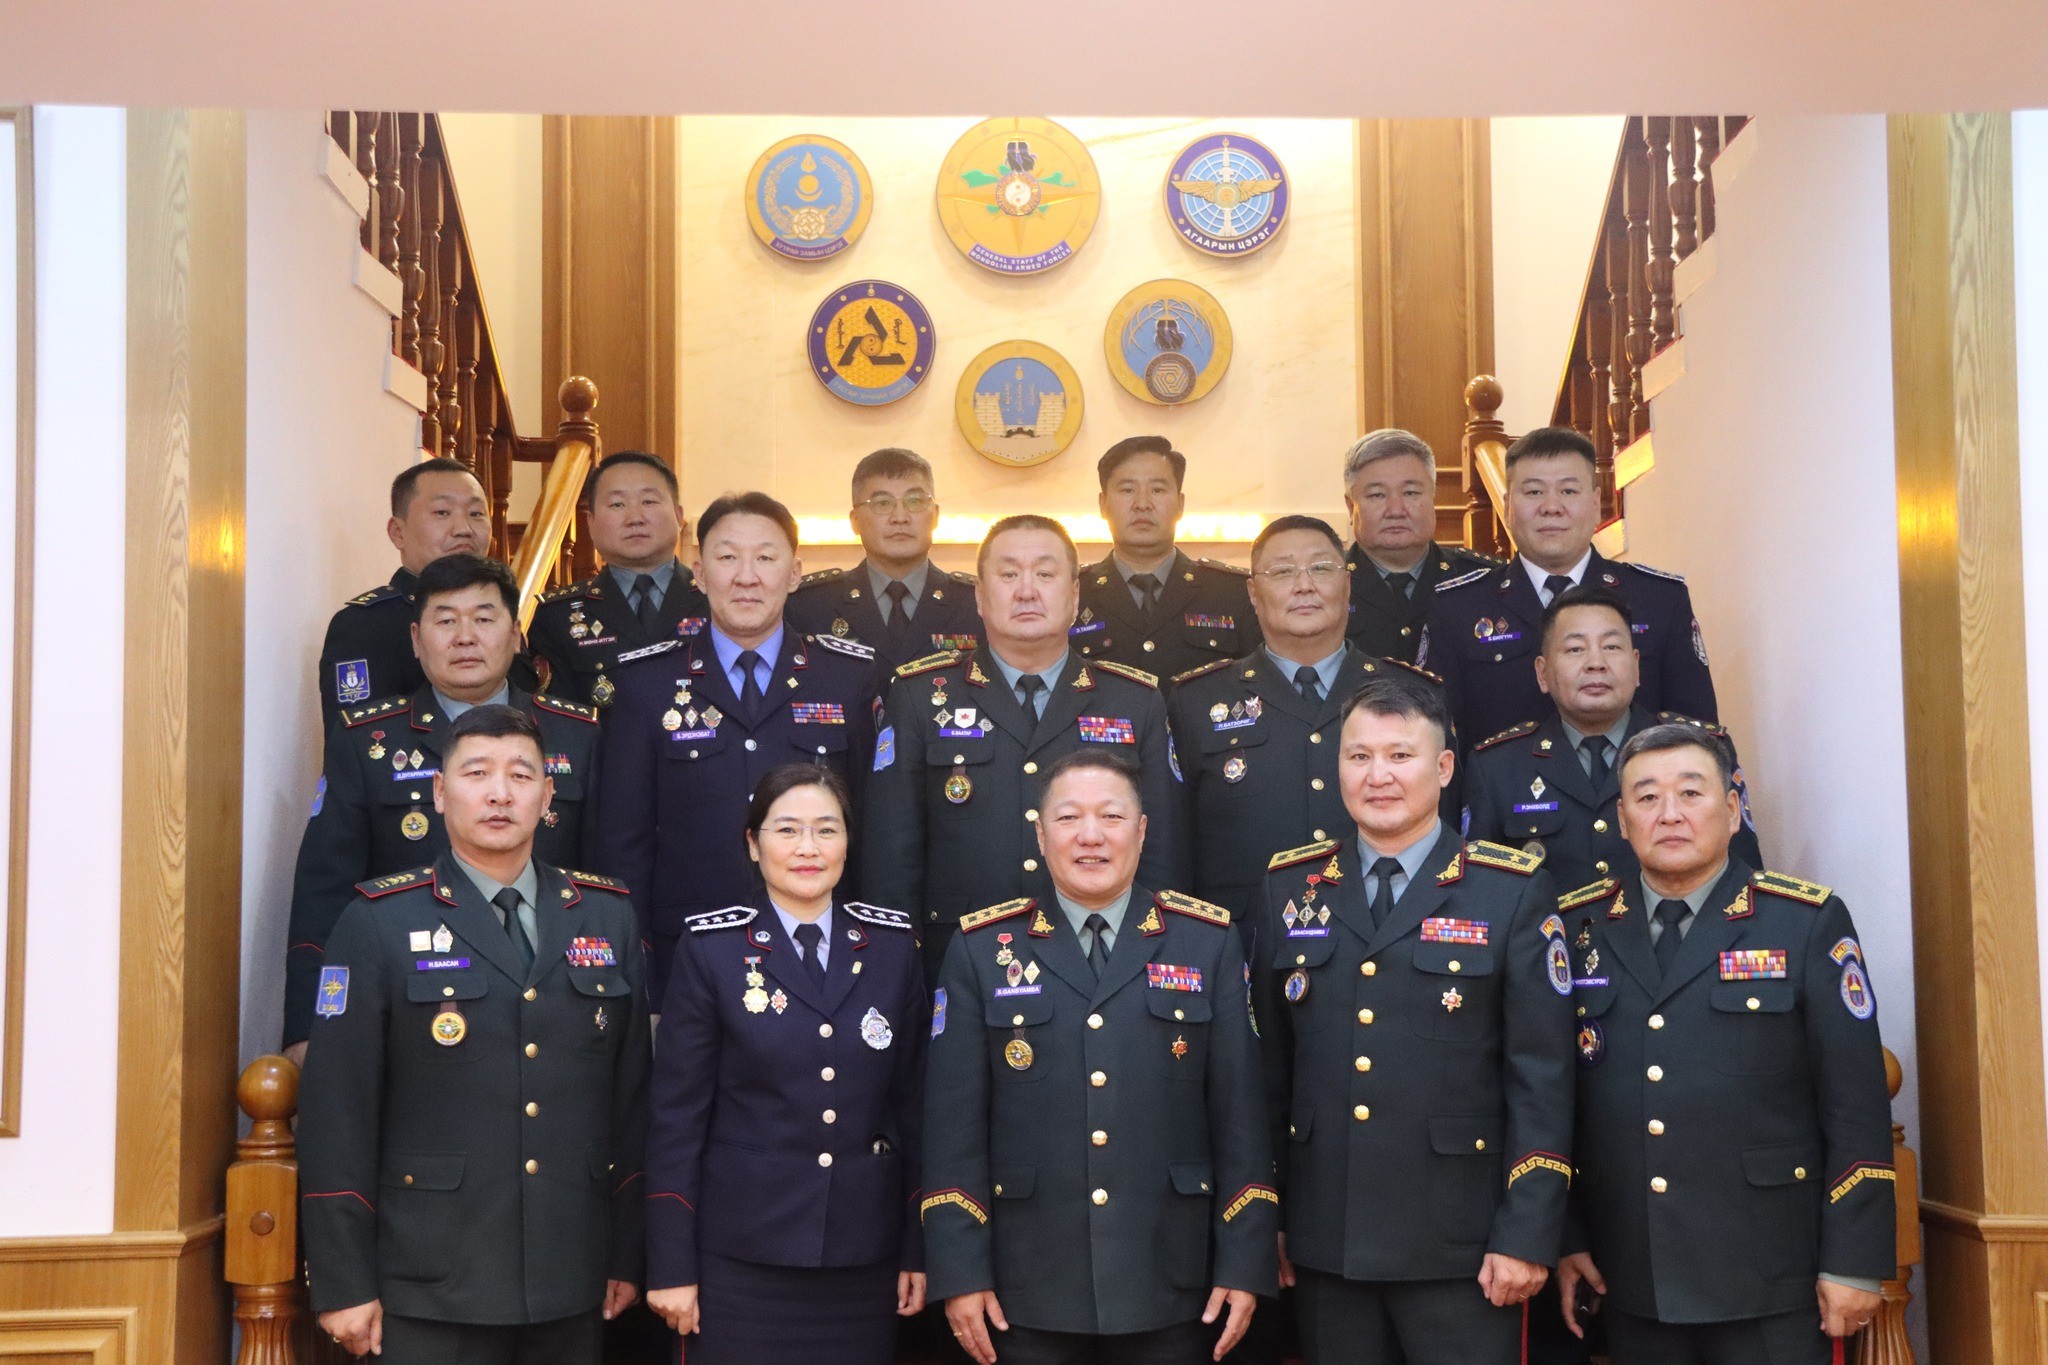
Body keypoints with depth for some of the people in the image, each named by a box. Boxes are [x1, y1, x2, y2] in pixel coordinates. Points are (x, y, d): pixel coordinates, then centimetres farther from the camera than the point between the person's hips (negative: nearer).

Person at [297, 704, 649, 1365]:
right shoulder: (379, 922, -3)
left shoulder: (608, 916, 7)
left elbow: (632, 1094, 8)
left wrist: (627, 1255, 7)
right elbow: (336, 1112, -5)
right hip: (432, 1289, -3)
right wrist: (344, 1284, -7)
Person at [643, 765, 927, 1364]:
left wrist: (918, 1248, 5)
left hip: (863, 1257, 3)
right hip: (740, 1255, -2)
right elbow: (677, 1115, -4)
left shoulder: (893, 945, 3)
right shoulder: (711, 949, -4)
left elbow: (913, 1103, 6)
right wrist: (671, 1265, -6)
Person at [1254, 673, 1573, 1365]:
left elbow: (1541, 1076, -5)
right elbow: (1270, 1061, 8)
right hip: (1323, 1241, 3)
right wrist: (1262, 1216, 8)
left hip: (1458, 1244, -2)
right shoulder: (1289, 885, 6)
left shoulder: (1514, 891, -3)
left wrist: (1526, 1234, -9)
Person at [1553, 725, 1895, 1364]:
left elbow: (1856, 1104, -4)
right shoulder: (1576, 927, 5)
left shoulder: (1810, 922, -2)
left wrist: (1854, 1261, -7)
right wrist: (1563, 1239, 5)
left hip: (1770, 1283, -2)